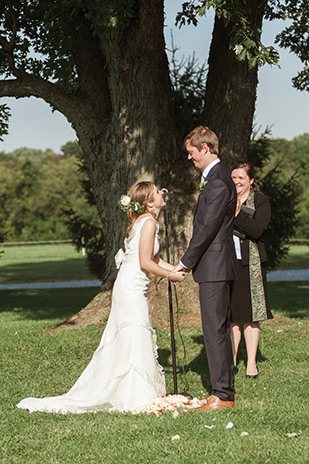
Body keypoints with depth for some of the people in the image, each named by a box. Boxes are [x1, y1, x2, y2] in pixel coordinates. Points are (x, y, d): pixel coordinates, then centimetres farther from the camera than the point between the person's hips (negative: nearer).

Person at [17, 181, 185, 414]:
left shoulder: (143, 221, 15)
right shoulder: (149, 223, -15)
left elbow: (151, 256, 21)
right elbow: (145, 262, -19)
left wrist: (173, 269, 10)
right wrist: (169, 275, -8)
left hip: (131, 287, 10)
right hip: (132, 287, -10)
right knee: (135, 340, -7)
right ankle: (135, 397, -2)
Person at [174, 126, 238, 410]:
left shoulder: (218, 182, -17)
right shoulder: (216, 177, 16)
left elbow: (207, 229, -19)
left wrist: (186, 262, -12)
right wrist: (191, 261, 17)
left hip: (215, 266, -11)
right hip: (217, 266, 11)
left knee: (215, 330, -8)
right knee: (219, 329, 14)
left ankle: (223, 395, -4)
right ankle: (226, 388, 20)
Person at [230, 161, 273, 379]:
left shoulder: (261, 201, 2)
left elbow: (257, 230, -12)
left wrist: (237, 213, -19)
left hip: (250, 263, -3)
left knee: (250, 315, 0)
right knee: (230, 315, 4)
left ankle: (252, 363, 7)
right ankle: (231, 361, 12)